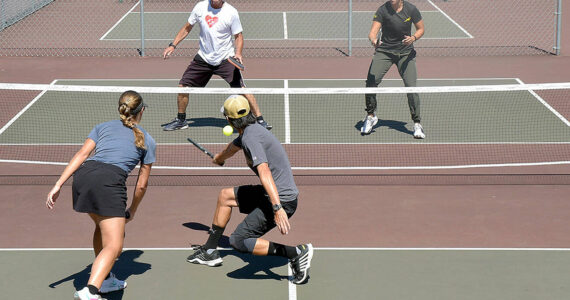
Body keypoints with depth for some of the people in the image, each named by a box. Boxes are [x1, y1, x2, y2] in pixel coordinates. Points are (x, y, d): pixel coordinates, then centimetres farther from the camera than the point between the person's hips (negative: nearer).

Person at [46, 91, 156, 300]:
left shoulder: (103, 127, 27)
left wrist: (58, 184, 6)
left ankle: (105, 280, 38)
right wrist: (132, 211, 36)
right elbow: (142, 184, 21)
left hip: (83, 174, 5)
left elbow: (81, 154, 11)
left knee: (103, 225, 30)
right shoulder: (147, 141, 22)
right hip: (110, 182, -5)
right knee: (113, 246, -6)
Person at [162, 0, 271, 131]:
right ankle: (181, 120, 24)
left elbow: (238, 35, -3)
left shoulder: (231, 12, -11)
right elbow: (187, 28, 11)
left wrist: (238, 53, -20)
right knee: (183, 86, 2)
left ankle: (260, 120, -9)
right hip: (204, 58, 4)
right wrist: (173, 45, 5)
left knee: (242, 89, -19)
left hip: (226, 58, -4)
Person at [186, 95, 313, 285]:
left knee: (238, 242, -13)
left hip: (282, 200, -10)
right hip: (276, 196, 10)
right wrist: (218, 159, 58)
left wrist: (278, 208, -40)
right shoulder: (249, 131, 13)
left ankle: (296, 253, -16)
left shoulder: (251, 137, -18)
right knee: (225, 196, 23)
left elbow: (265, 173, -31)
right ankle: (210, 251, 32)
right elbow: (232, 148, 37)